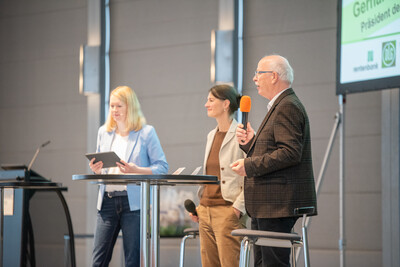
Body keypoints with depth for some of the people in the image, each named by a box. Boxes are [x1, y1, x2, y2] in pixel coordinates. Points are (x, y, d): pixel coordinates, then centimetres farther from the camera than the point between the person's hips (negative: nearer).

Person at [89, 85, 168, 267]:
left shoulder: (146, 132, 1)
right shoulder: (104, 132, 15)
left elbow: (162, 167, -3)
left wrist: (135, 170, -18)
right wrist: (96, 169, -2)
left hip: (133, 202, -4)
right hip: (107, 200, 4)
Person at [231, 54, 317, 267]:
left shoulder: (287, 107, -13)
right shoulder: (280, 106, 22)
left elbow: (290, 153, -23)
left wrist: (250, 166, -18)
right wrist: (250, 142, 7)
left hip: (279, 204, -11)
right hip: (268, 205, 11)